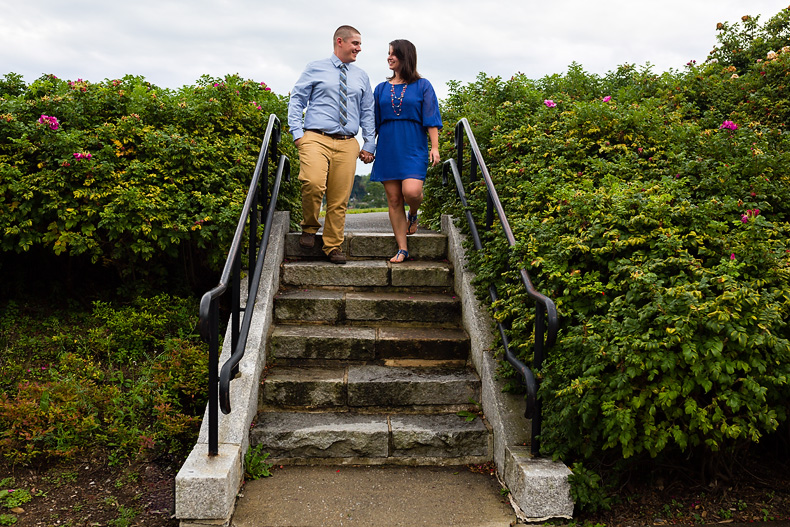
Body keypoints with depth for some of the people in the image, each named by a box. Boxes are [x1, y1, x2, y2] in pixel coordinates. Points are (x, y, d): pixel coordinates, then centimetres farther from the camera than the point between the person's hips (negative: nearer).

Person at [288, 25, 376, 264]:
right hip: (316, 138, -3)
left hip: (347, 143, 3)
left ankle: (333, 247, 11)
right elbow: (296, 101, 8)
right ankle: (309, 227, -1)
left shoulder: (361, 77, 20)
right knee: (313, 183, -27)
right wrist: (297, 133, -5)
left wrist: (369, 144, 12)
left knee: (340, 199, -2)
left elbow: (368, 112, 22)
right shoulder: (315, 69, 10)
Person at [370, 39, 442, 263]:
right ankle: (402, 249, 7)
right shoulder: (381, 89, 14)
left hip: (413, 147, -3)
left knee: (411, 191, -22)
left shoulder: (422, 86, 4)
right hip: (387, 148, 3)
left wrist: (434, 147, -9)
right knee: (393, 199, 0)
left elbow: (431, 119, 0)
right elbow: (373, 122, 16)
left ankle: (413, 215, 15)